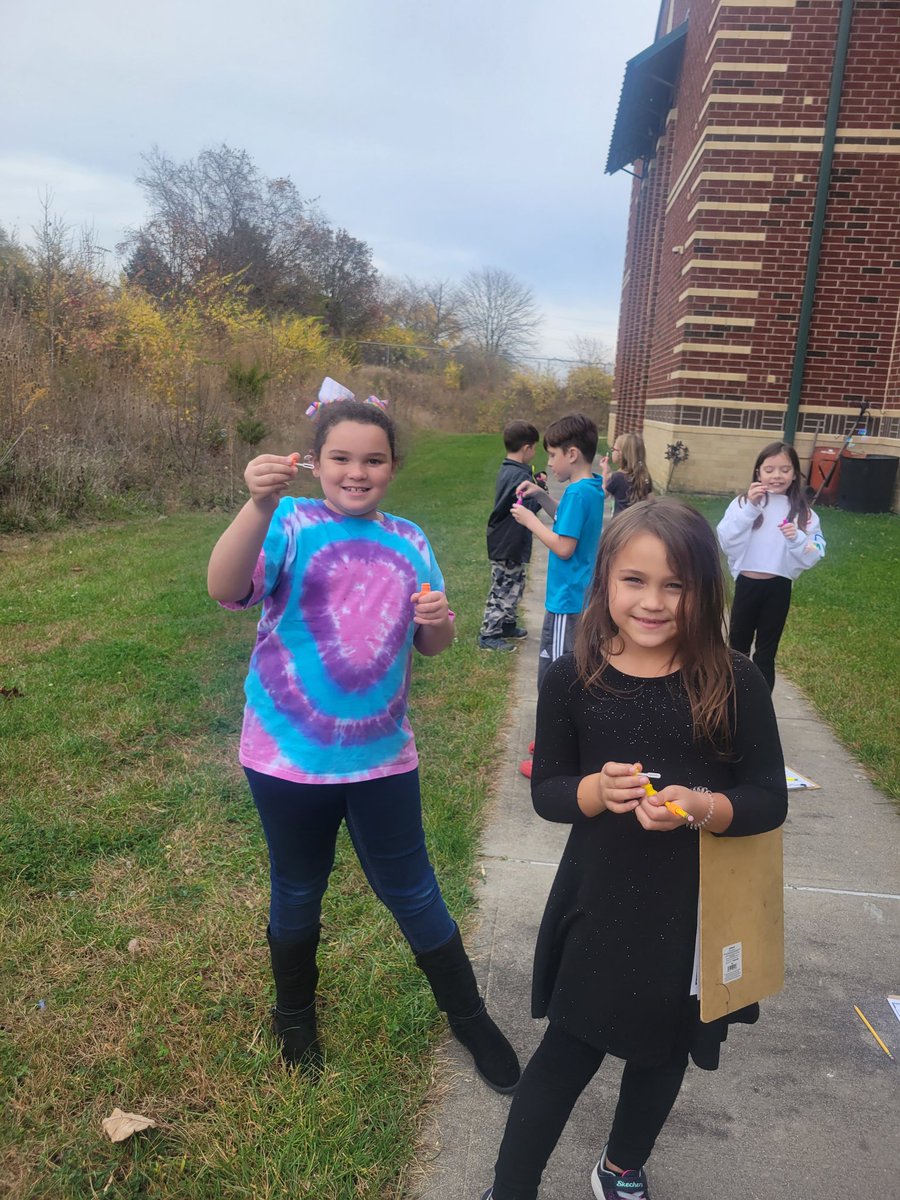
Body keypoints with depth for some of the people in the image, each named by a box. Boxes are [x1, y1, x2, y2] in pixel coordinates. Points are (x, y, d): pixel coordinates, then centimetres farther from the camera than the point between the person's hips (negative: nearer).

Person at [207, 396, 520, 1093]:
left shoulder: (408, 540, 2)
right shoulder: (291, 524, -10)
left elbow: (431, 645, 12)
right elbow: (226, 590, -29)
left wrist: (439, 620, -11)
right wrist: (261, 504, -44)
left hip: (382, 754, 2)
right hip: (290, 755, -2)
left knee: (411, 892, 14)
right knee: (298, 892, 18)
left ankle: (469, 1018, 36)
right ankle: (295, 1017, 45)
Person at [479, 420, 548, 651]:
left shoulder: (506, 470, 8)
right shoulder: (519, 475, -23)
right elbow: (531, 506, -26)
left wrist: (534, 483, 5)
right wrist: (542, 488, -11)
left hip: (505, 543, 10)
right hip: (508, 546, -10)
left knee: (514, 587, 21)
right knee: (504, 590, 0)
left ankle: (508, 625, 33)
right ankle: (489, 635, 8)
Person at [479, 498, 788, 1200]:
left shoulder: (735, 683, -14)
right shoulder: (573, 679, -12)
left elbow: (770, 799, -9)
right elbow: (546, 791, -5)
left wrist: (700, 807, -29)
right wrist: (596, 791, -26)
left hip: (697, 911, 2)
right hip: (598, 905, -1)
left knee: (663, 1052, 23)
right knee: (568, 1053, 12)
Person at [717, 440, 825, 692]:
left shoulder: (803, 513, -1)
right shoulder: (742, 503, -5)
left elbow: (811, 558, -6)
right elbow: (727, 543, -17)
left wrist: (797, 539, -25)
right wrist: (749, 508, -24)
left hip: (779, 588, 0)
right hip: (746, 585, 0)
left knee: (766, 651, 10)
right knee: (737, 646, 15)